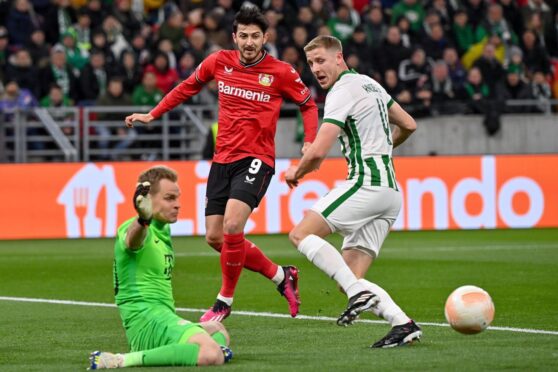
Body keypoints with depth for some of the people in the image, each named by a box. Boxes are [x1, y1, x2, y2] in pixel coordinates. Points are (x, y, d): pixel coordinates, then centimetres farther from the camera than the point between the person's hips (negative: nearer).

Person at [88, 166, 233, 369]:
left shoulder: (163, 230, 15)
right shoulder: (142, 232, -16)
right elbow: (133, 237, -43)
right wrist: (143, 220, -65)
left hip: (163, 318, 11)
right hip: (146, 320, -11)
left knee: (217, 330, 34)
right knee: (212, 355, -33)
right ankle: (121, 360, -30)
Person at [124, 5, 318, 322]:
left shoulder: (280, 72, -6)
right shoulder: (219, 62, 3)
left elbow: (308, 104, 8)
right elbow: (187, 88, 20)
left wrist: (310, 143, -6)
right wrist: (152, 115, 20)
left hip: (256, 159, -5)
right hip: (223, 159, 5)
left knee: (232, 227, -23)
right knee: (216, 238, 3)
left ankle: (225, 302, -4)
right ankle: (281, 276, 22)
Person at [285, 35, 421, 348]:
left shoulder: (342, 90, -9)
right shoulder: (369, 84, 20)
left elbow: (318, 152, -16)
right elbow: (409, 125, 30)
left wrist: (296, 173, 4)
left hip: (366, 182, -9)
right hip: (391, 191, 9)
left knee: (301, 234, -8)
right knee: (350, 277, 4)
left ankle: (359, 293, -21)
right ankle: (403, 324, -11)